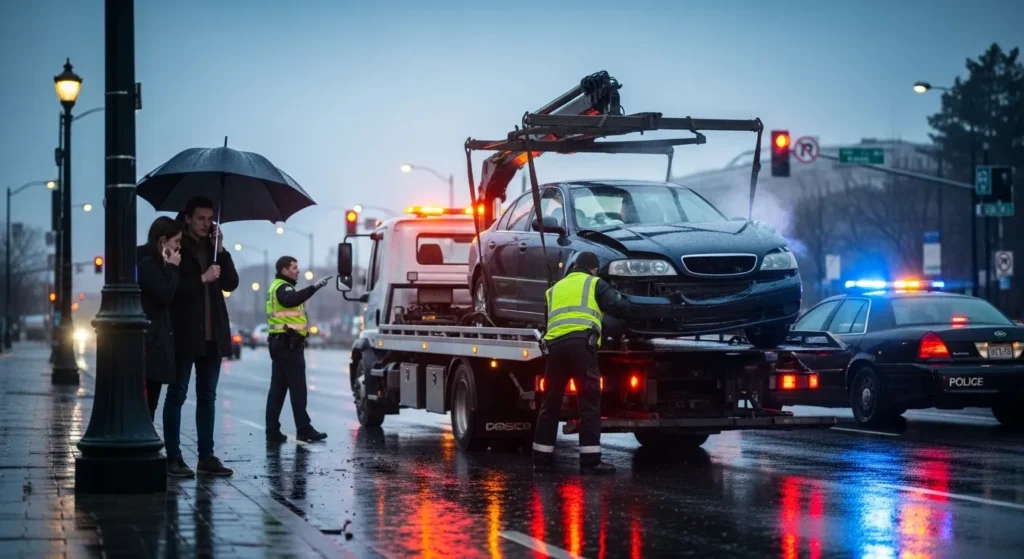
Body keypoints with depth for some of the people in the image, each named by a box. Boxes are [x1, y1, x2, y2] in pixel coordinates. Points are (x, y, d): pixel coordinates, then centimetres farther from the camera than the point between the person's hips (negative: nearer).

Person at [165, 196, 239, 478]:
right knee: (177, 395, -3)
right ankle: (173, 457, -3)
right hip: (185, 334, -6)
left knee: (207, 396, 8)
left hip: (212, 334, 6)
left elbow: (231, 283, 6)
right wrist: (202, 278, -18)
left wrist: (221, 250, -3)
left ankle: (206, 456, 11)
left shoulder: (213, 247, 14)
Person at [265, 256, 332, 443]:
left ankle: (273, 431, 4)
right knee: (298, 388, -8)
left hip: (280, 343, 10)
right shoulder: (283, 287, -11)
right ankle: (304, 429, -8)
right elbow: (290, 300, -34)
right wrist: (314, 287, -42)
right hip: (288, 343, -10)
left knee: (278, 388, 7)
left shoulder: (277, 287, 22)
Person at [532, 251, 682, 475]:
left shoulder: (555, 289, 30)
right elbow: (623, 306, 5)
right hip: (581, 343, -5)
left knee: (551, 404, 11)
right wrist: (666, 305, 8)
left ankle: (542, 458, 11)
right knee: (589, 403, -3)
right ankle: (590, 460, -8)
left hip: (554, 344, 5)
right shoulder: (594, 284, 15)